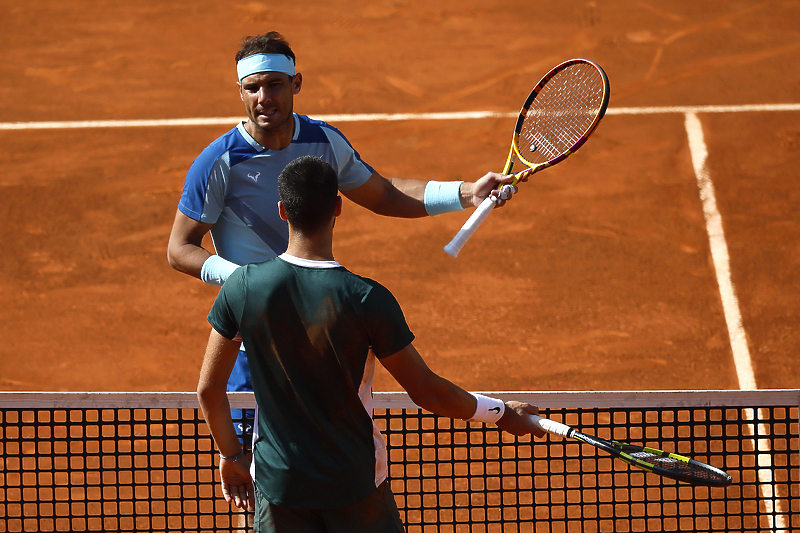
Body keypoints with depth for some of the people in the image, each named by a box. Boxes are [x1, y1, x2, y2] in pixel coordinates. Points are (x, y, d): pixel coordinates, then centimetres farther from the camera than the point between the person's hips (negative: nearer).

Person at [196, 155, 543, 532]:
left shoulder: (242, 287, -11)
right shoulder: (368, 301, -18)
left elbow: (209, 389, -1)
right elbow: (426, 392, -10)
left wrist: (231, 455, 16)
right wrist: (501, 413, 6)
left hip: (277, 485, 2)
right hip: (355, 485, -2)